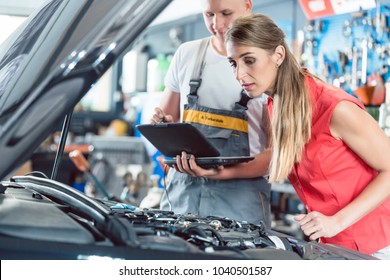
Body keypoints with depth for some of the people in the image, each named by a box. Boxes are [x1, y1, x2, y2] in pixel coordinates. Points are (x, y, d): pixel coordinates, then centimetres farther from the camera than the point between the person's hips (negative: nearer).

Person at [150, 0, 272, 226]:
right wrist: (162, 126, -4)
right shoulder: (187, 54, 11)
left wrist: (223, 172, -21)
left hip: (239, 198, -3)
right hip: (183, 189, 3)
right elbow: (165, 118, 21)